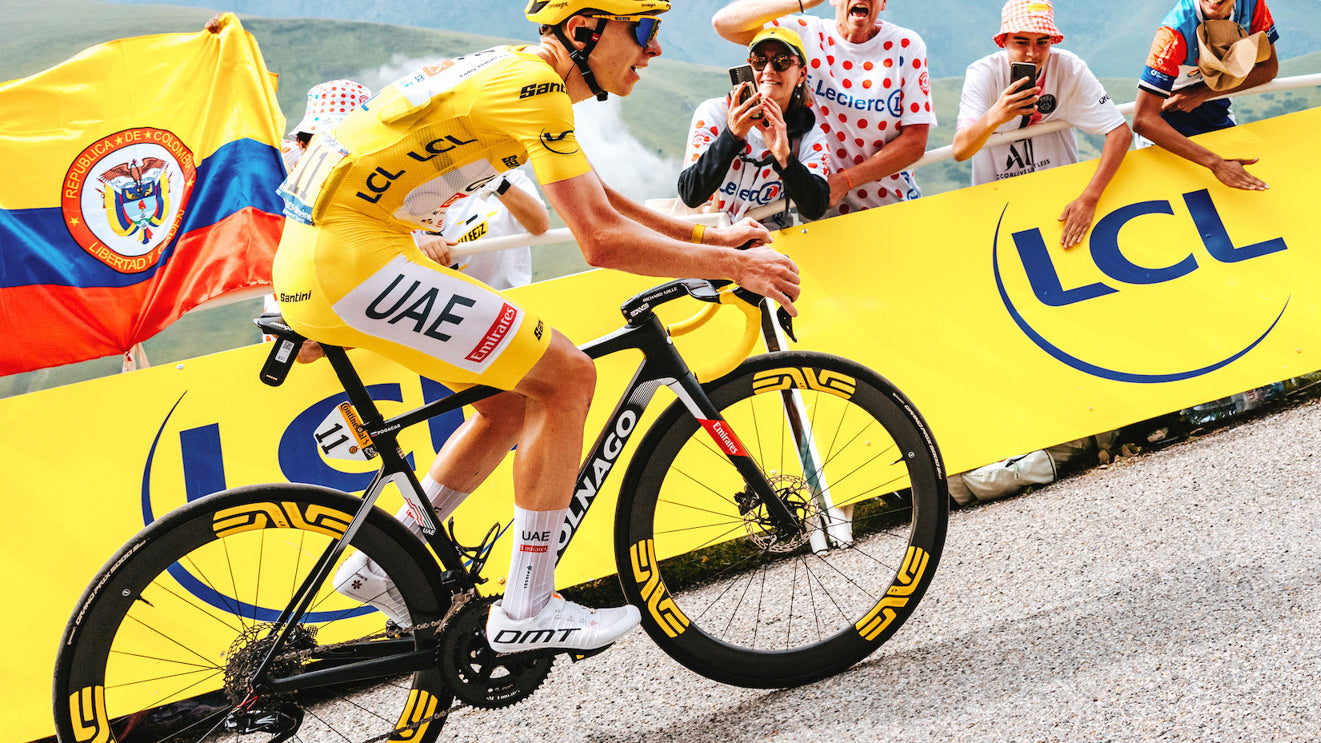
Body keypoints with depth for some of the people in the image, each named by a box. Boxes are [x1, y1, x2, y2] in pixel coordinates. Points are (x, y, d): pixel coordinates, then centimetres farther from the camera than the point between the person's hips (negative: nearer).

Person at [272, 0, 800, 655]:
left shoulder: (512, 71, 18)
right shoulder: (534, 85, -14)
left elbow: (598, 201, 26)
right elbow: (601, 240, -20)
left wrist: (706, 236, 17)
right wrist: (733, 265, -11)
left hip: (314, 251, 10)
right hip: (350, 255, -10)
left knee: (511, 402, 16)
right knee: (566, 377, -9)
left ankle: (383, 566, 22)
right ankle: (526, 611, -3)